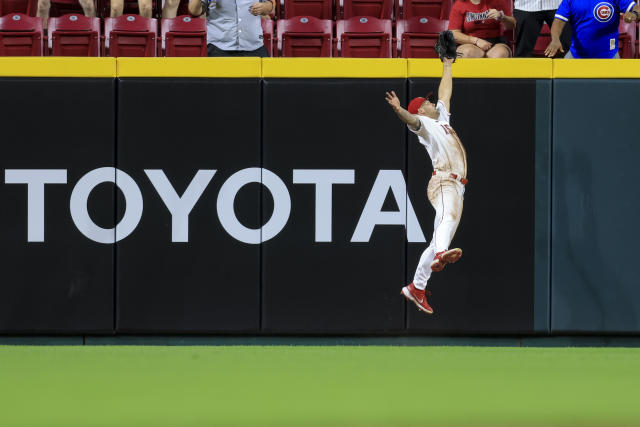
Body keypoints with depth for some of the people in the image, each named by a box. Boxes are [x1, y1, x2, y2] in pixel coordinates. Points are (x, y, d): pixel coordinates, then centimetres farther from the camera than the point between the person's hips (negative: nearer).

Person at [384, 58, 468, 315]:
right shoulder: (423, 123, 5)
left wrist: (447, 67, 50)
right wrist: (398, 110, -38)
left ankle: (416, 288, 11)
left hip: (456, 187, 9)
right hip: (444, 182, -9)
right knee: (449, 216, -38)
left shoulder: (441, 119, 31)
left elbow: (445, 93, 45)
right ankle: (441, 255, -68)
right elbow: (411, 120, -17)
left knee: (439, 241, 7)